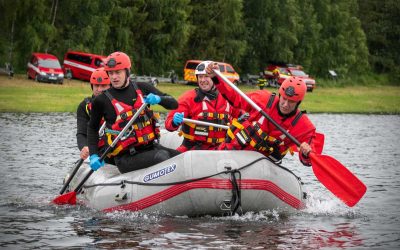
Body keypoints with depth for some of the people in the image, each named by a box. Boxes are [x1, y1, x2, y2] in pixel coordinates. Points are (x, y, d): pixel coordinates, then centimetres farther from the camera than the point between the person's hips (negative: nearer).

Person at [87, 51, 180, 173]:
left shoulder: (142, 88, 8)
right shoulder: (102, 101, -1)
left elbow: (174, 104, 8)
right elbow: (92, 128, 15)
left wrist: (158, 99, -14)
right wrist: (93, 156, 2)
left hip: (151, 147, 5)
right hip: (126, 158, -5)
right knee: (161, 156, -31)